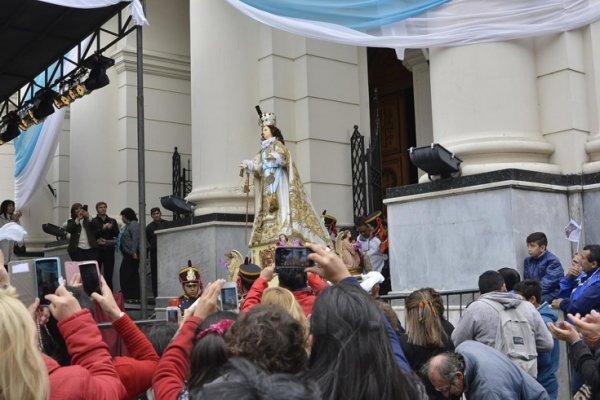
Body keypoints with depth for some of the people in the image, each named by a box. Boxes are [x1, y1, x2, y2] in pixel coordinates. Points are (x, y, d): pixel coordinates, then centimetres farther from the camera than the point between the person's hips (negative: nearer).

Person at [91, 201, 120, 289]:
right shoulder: (93, 221, 3)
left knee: (108, 274, 3)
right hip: (97, 250, -2)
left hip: (109, 250, 2)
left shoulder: (112, 221, 12)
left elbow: (117, 234, 7)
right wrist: (103, 228, -16)